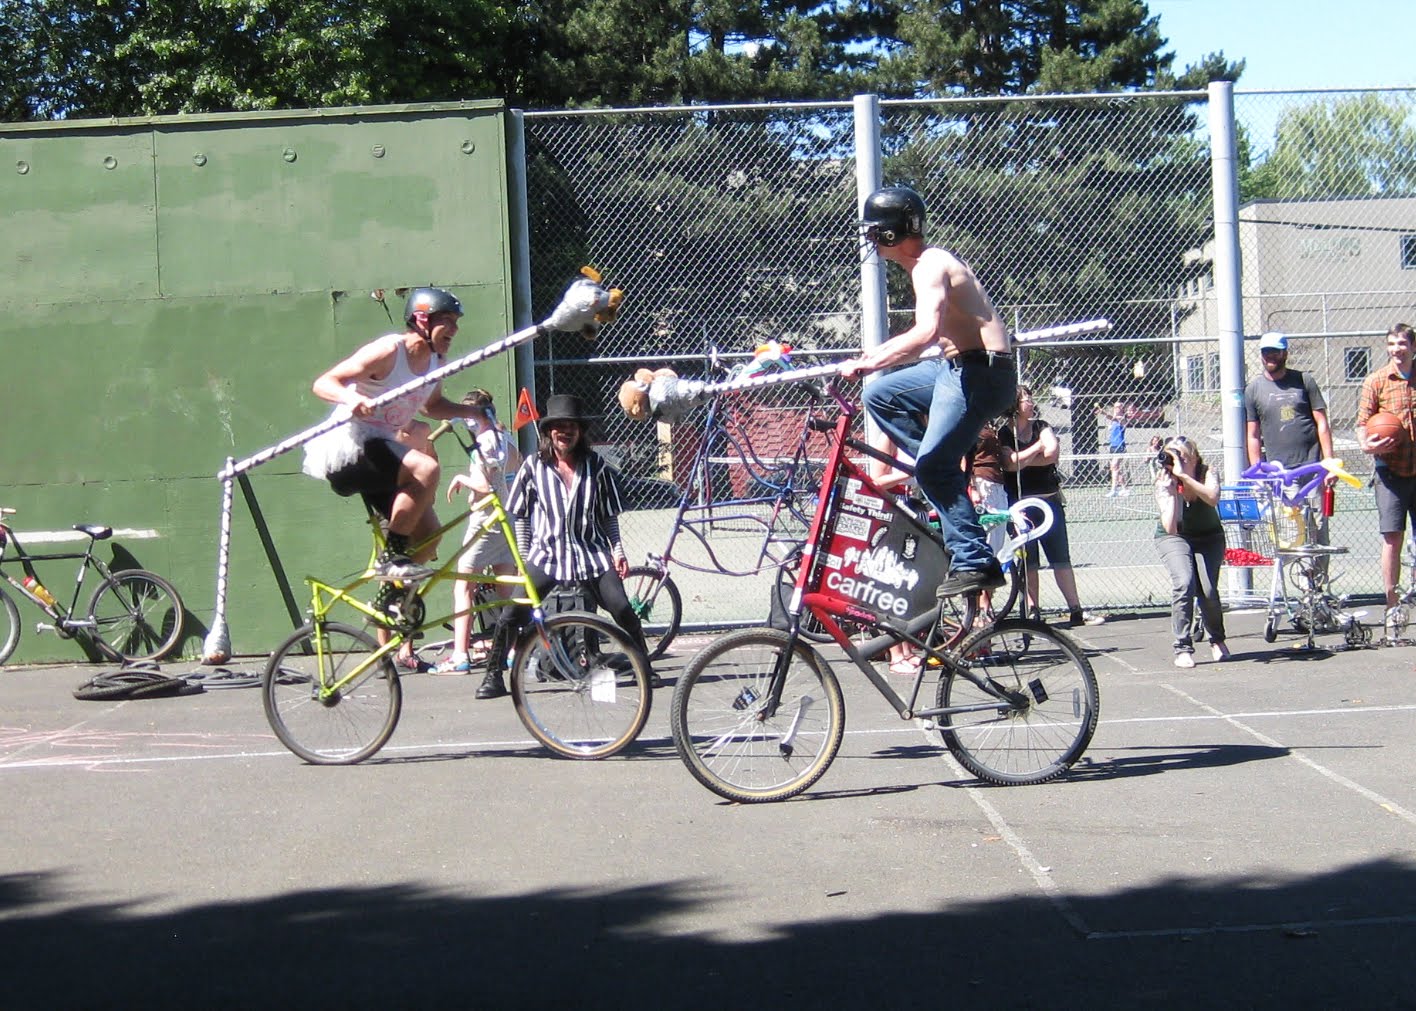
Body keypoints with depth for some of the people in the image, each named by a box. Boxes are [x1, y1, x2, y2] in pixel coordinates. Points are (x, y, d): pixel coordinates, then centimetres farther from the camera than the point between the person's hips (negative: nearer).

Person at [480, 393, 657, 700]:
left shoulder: (596, 465, 3)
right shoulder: (534, 465, 2)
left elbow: (609, 516, 9)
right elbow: (521, 517, 8)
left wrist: (618, 551, 0)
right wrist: (523, 557, 6)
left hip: (592, 553, 0)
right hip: (545, 555, 0)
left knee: (623, 610, -11)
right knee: (510, 615, -10)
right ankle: (493, 676, 4)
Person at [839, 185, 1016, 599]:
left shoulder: (930, 267, -15)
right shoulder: (930, 261, 16)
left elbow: (926, 333, -32)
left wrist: (869, 363, -31)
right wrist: (878, 353, 18)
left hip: (981, 372, -10)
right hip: (956, 364, 10)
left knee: (933, 465, -14)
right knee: (879, 394, 13)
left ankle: (974, 562, -11)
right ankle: (947, 478, 10)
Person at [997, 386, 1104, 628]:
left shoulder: (1041, 426, 10)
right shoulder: (1003, 434, -1)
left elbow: (1053, 453, -8)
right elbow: (1010, 464, -18)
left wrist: (1021, 460, -11)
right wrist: (1038, 447, -7)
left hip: (1049, 500, 3)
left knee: (1061, 558, 3)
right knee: (1028, 561, 0)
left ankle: (1076, 611, 5)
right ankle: (1032, 613, 5)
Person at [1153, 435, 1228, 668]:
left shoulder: (1208, 473, -18)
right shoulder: (1164, 483, -21)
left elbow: (1212, 498, -42)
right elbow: (1170, 528, -32)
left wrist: (1185, 477, -47)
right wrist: (1171, 491, -37)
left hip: (1208, 537, 1)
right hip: (1174, 538, -1)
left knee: (1208, 590, -17)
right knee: (1184, 583, -27)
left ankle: (1217, 640, 14)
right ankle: (1183, 648, -15)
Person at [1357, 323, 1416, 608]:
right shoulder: (1376, 381, 0)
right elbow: (1363, 422, -3)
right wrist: (1366, 444, -22)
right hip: (1390, 471, -3)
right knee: (1392, 537, -4)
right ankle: (1392, 602, 3)